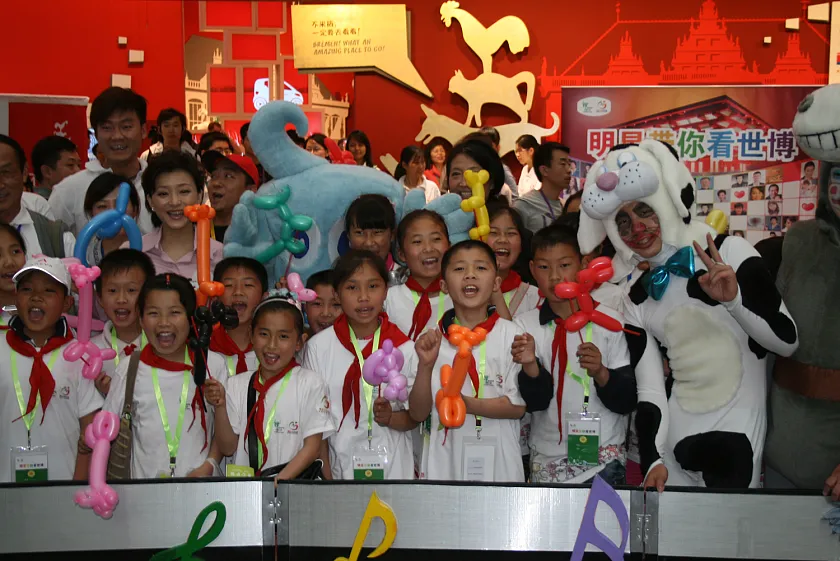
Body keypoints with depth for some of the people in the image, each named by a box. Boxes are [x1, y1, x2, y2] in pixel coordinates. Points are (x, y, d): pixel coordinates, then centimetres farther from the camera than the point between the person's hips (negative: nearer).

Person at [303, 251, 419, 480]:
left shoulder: (405, 348, -1)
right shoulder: (318, 347, -1)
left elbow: (416, 416, 5)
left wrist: (391, 418, -16)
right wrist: (325, 477, -3)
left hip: (394, 468, 0)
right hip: (339, 466, 0)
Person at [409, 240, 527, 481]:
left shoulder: (511, 335, -4)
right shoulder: (431, 340, 0)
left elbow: (519, 405, -6)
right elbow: (417, 413, -1)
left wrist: (469, 404, -20)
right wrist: (425, 366, -15)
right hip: (444, 460, 1)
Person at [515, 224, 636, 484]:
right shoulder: (525, 325, -1)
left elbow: (627, 401, -6)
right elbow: (536, 402, -8)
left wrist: (600, 373, -24)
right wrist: (530, 366, -27)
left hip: (603, 455, -1)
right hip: (547, 460, 1)